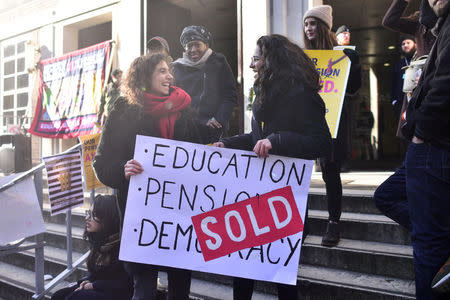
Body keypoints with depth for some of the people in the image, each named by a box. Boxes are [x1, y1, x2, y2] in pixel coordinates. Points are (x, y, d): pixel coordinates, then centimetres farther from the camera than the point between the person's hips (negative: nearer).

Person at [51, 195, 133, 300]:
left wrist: (94, 285, -14)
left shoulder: (120, 244, -21)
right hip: (98, 287, 8)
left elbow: (124, 282, -18)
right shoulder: (97, 238, 6)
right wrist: (87, 281, -3)